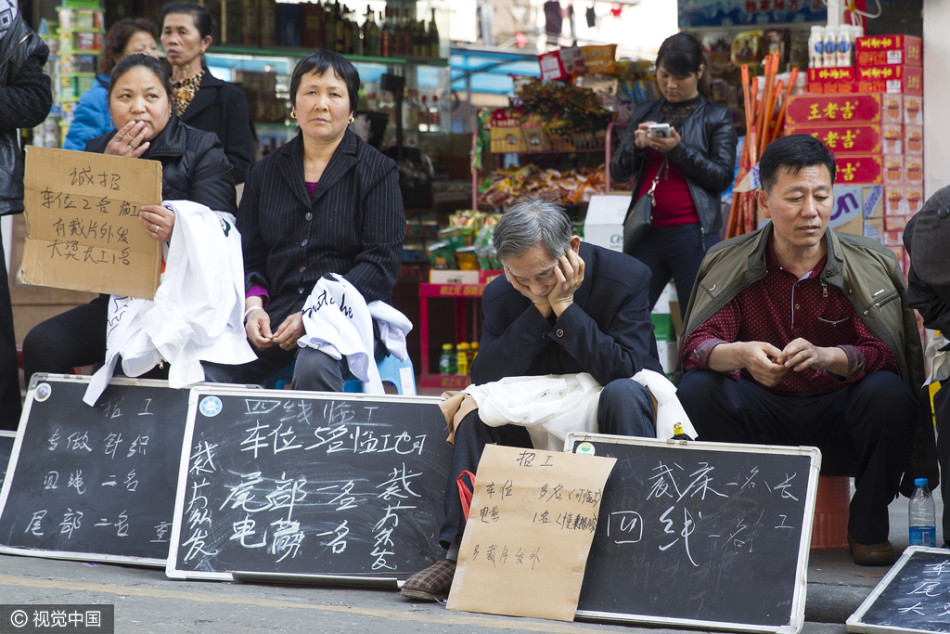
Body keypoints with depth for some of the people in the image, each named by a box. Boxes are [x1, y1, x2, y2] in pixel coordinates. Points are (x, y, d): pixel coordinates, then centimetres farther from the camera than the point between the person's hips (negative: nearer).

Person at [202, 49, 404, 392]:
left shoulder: (377, 171, 5)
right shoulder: (264, 172, 18)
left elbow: (382, 262, -4)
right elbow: (248, 255, 15)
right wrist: (253, 307, -7)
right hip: (276, 314, 3)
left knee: (313, 367, -38)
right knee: (205, 375, -23)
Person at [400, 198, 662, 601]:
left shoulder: (625, 277, -14)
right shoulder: (500, 296, -4)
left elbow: (628, 370, -26)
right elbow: (484, 378, -17)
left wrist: (564, 307, -26)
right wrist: (538, 311, -22)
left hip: (607, 417, -3)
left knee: (622, 393, -35)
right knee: (479, 406, -20)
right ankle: (460, 552, -24)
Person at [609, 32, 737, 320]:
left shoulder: (716, 117, 5)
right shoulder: (644, 114, 16)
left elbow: (723, 177, -4)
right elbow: (617, 172, 13)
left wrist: (678, 149, -14)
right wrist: (636, 145, -7)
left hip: (691, 234, -4)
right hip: (645, 233, 4)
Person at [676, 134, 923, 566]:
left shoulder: (871, 267, -7)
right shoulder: (729, 265, -4)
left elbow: (883, 353, -16)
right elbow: (697, 345, -14)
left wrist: (826, 356, -39)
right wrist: (740, 354, -38)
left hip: (839, 422, -1)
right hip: (763, 416, 1)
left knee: (888, 392, -31)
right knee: (696, 388, -25)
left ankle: (869, 527, -9)